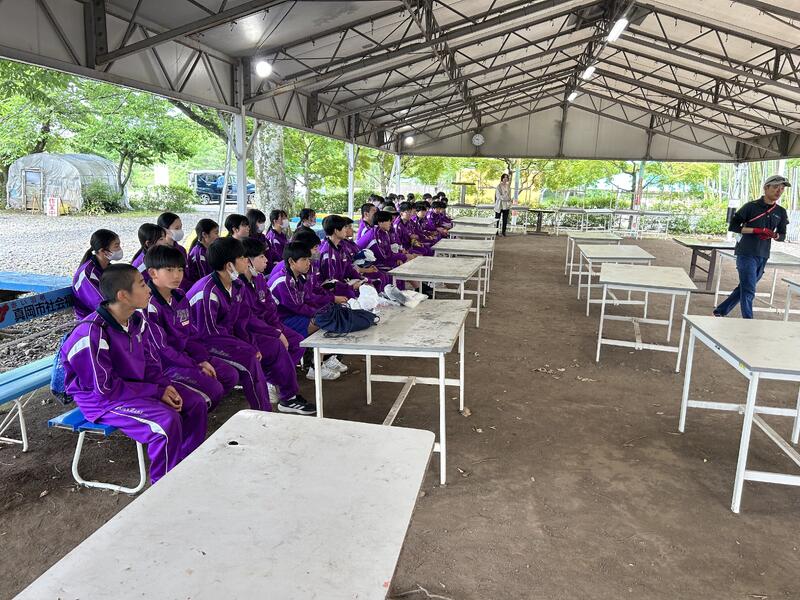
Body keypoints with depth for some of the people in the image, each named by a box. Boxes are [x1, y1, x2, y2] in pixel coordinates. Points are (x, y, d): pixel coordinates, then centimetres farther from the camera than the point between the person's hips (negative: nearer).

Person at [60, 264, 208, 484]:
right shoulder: (93, 334, -27)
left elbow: (150, 362, 8)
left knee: (196, 403, -1)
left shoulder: (137, 319, -2)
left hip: (137, 384, 8)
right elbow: (105, 388, -24)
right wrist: (156, 392, -21)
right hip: (100, 399, -8)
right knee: (167, 421, -28)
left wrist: (166, 386, -10)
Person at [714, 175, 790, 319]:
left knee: (744, 288, 13)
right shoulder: (751, 206, -6)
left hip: (763, 257, 6)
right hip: (746, 254, -6)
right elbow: (733, 226, -7)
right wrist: (757, 230, -17)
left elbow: (782, 236, 15)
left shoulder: (781, 212, 8)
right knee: (749, 291, -8)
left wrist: (773, 235, -9)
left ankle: (720, 311, 26)